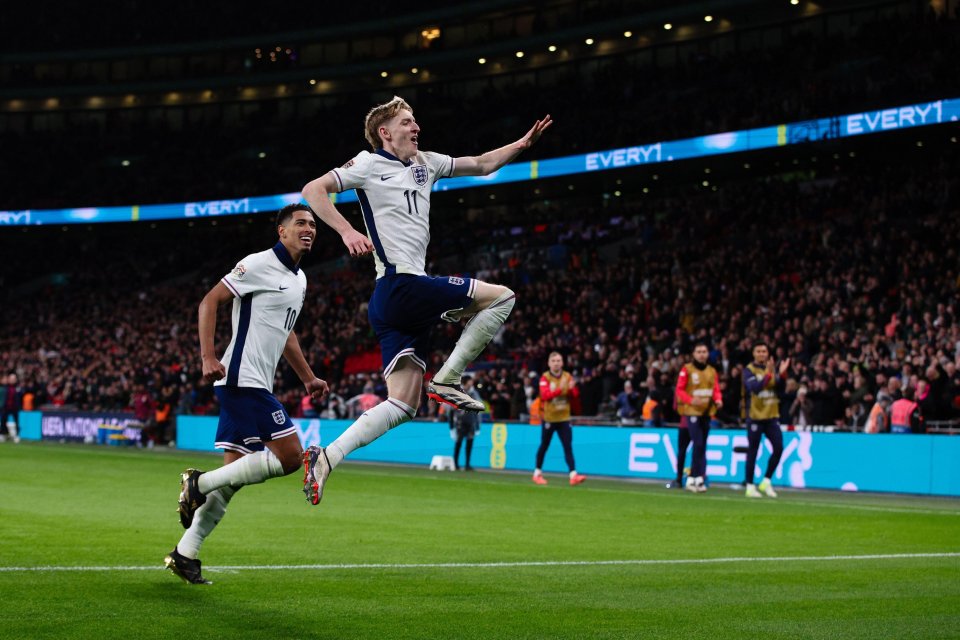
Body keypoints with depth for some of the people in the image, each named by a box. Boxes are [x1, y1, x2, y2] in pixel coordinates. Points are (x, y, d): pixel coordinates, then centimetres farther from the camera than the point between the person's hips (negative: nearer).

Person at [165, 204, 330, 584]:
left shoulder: (299, 280, 19)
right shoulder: (259, 265, -8)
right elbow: (209, 301, -11)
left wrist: (308, 378, 30)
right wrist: (208, 357, -20)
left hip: (254, 386, 9)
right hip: (242, 380, -9)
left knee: (234, 475, 7)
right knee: (290, 456, -15)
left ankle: (184, 555, 12)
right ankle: (200, 483, -8)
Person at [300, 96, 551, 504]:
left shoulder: (425, 163, 22)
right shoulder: (369, 164, 0)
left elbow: (480, 164, 32)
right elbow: (313, 190, -6)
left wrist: (522, 144, 23)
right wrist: (347, 232, -19)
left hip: (392, 302, 8)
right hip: (402, 285, -8)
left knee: (402, 405, 2)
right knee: (501, 298, -2)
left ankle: (327, 457, -5)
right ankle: (447, 380, -2)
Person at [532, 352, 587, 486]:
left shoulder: (567, 376, 4)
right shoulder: (545, 377, -7)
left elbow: (574, 395, 1)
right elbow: (544, 395, -21)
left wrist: (572, 388, -21)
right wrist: (559, 389, -32)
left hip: (564, 418, 3)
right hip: (549, 418, -2)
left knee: (568, 447, -7)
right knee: (544, 446, 9)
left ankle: (573, 475, -15)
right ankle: (537, 473, 25)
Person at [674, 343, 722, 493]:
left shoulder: (712, 371, 11)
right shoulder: (687, 369, -5)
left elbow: (716, 390, 13)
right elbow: (679, 390, -7)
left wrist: (718, 400, -9)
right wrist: (691, 400, -23)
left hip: (707, 412, 6)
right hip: (691, 411, -6)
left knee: (702, 446, 7)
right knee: (698, 444, -14)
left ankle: (694, 478, 13)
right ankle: (697, 477, -7)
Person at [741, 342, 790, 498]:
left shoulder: (771, 369, 12)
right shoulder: (749, 370, -5)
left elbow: (780, 388, 4)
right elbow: (754, 388, -21)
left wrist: (782, 374, -10)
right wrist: (768, 374, -29)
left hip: (772, 416, 5)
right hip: (755, 416, -5)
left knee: (778, 448, -4)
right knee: (753, 451, 0)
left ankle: (766, 481, 10)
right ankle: (750, 486, 9)